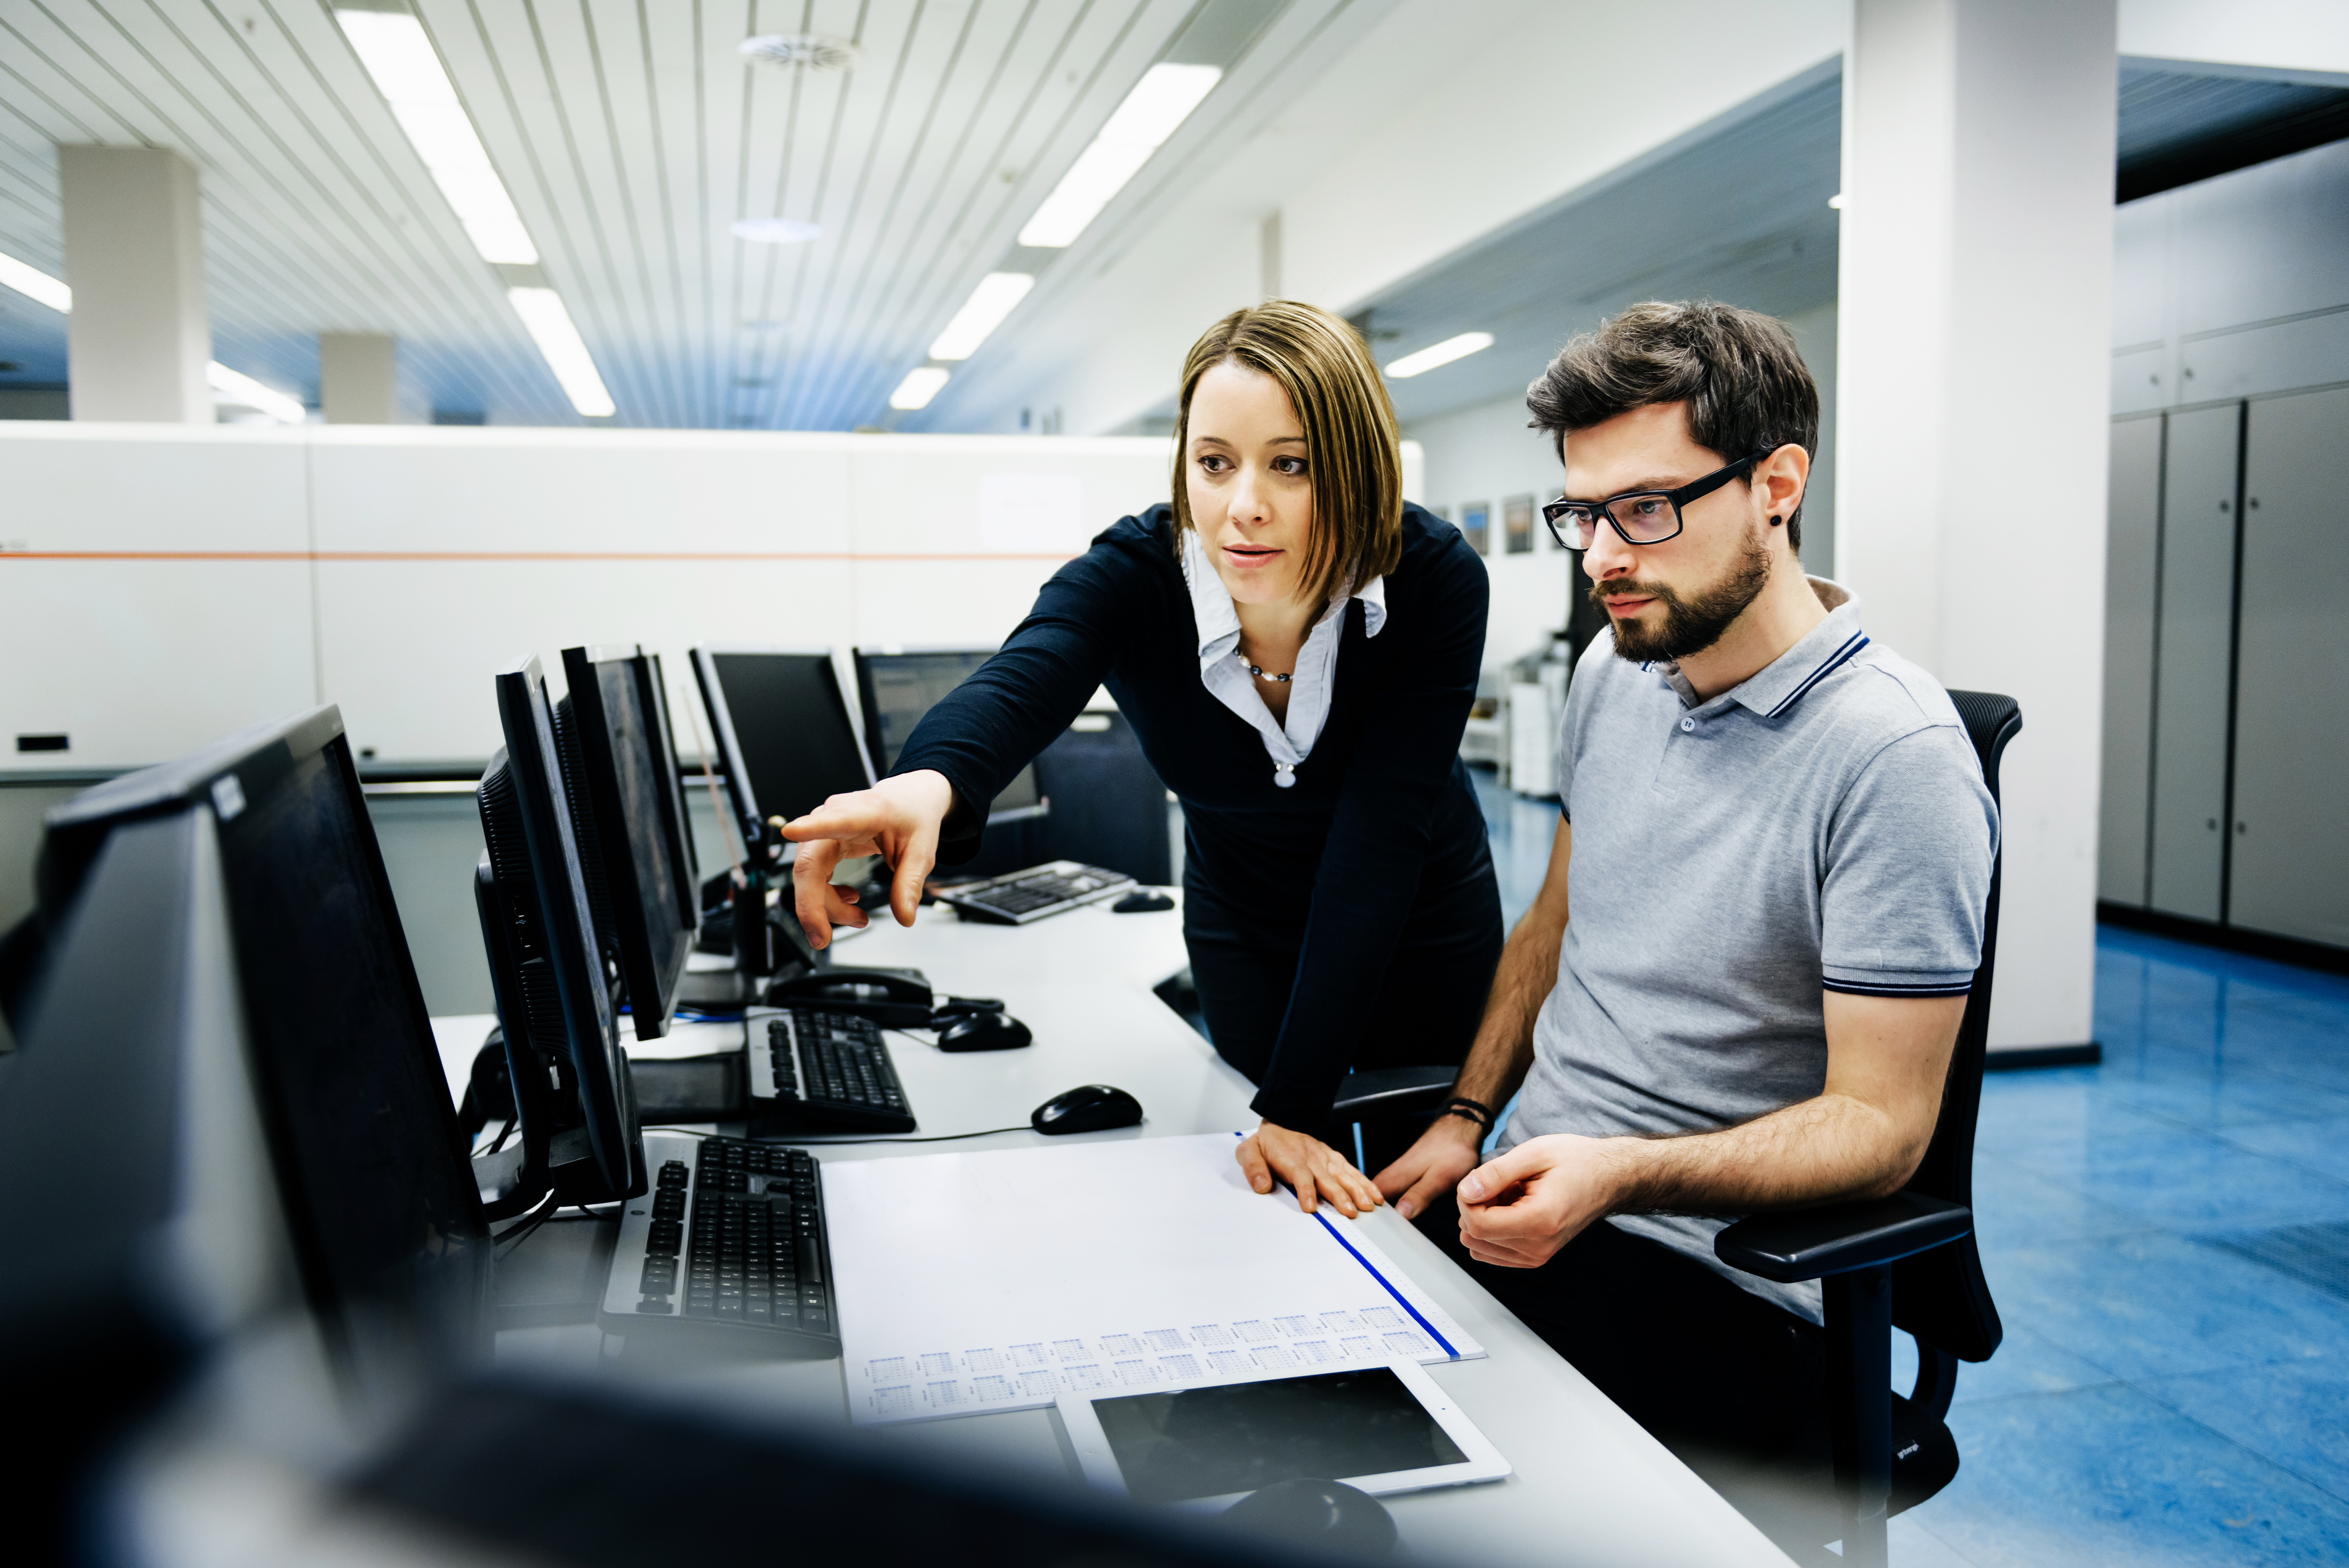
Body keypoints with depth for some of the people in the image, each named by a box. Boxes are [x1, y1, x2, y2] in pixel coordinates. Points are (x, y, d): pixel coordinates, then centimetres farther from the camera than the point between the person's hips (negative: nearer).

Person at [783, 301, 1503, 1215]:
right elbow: (1018, 688, -48)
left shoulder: (1437, 581, -28)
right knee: (1279, 1211, 13)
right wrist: (930, 781, -73)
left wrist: (1297, 1106, -35)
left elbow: (1378, 840, -32)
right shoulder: (1129, 579, -27)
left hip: (1422, 926, 0)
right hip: (1244, 928, 1)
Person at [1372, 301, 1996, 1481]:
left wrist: (1619, 1175, -29)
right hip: (1531, 1201, 6)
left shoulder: (1898, 758, -16)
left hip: (1715, 1283, -6)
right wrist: (1465, 1120, 6)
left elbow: (1879, 1122, -15)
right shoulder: (1614, 672, 7)